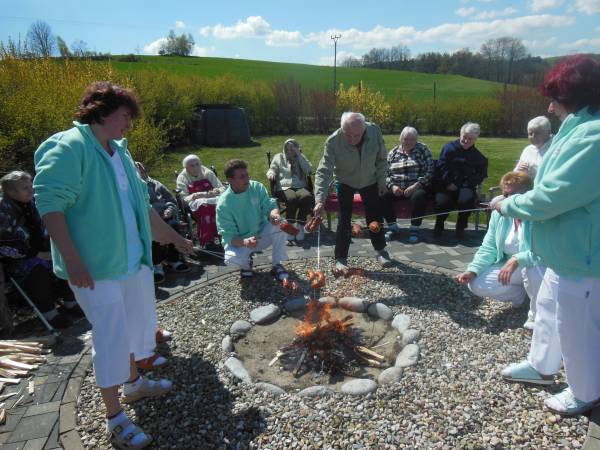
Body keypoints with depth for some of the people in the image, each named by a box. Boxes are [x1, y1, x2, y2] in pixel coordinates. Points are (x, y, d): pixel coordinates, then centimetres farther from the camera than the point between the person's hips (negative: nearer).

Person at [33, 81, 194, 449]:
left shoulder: (119, 151, 13)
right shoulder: (69, 147, -14)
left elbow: (142, 205, 18)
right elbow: (50, 203, -22)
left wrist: (175, 237, 21)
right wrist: (73, 259, -27)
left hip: (134, 259, 9)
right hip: (96, 266, -8)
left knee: (135, 322, 20)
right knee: (112, 338, -2)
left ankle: (134, 382, 43)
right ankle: (115, 418, 16)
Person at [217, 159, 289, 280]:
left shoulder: (257, 187, -12)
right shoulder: (223, 204, -22)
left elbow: (270, 205, -13)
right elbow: (229, 236, -22)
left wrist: (274, 214, -39)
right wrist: (245, 242, -44)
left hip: (262, 234, 3)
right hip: (239, 241, -3)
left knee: (279, 225, -27)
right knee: (232, 258, -34)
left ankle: (277, 265, -7)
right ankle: (246, 264, 6)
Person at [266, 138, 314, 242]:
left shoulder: (301, 158, 23)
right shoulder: (279, 157, 23)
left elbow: (309, 170, 5)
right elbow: (272, 169, 13)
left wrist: (299, 155, 2)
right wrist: (271, 174, -11)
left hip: (301, 187, 1)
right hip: (284, 188, -1)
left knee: (307, 197, -34)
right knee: (292, 199, -37)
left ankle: (301, 226, -24)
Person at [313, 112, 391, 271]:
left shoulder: (375, 131, -25)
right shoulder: (333, 141, -32)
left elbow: (381, 159, -9)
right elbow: (324, 171, -34)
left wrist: (382, 182, -5)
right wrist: (320, 200, -43)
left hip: (369, 182, 2)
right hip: (346, 184, -2)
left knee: (375, 217, 12)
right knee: (344, 220, -6)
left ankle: (380, 250, 33)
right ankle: (340, 258, 9)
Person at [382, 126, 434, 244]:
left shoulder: (423, 149, 5)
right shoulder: (393, 152, 13)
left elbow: (430, 171, -5)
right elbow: (386, 173, 8)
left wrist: (415, 186, -17)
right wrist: (392, 186, -12)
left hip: (417, 187, -3)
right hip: (396, 188, 3)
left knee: (419, 196, -36)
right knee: (383, 195, -26)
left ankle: (414, 229, -17)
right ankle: (392, 226, -9)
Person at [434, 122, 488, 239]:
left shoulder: (478, 157, 11)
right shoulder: (449, 148, 8)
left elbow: (479, 176, 4)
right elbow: (441, 167, 1)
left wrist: (458, 185, -10)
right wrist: (449, 183, -11)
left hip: (465, 187, 1)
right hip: (446, 186, -1)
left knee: (466, 198, -34)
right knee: (441, 200, -33)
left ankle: (461, 227, -6)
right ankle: (439, 225, -2)